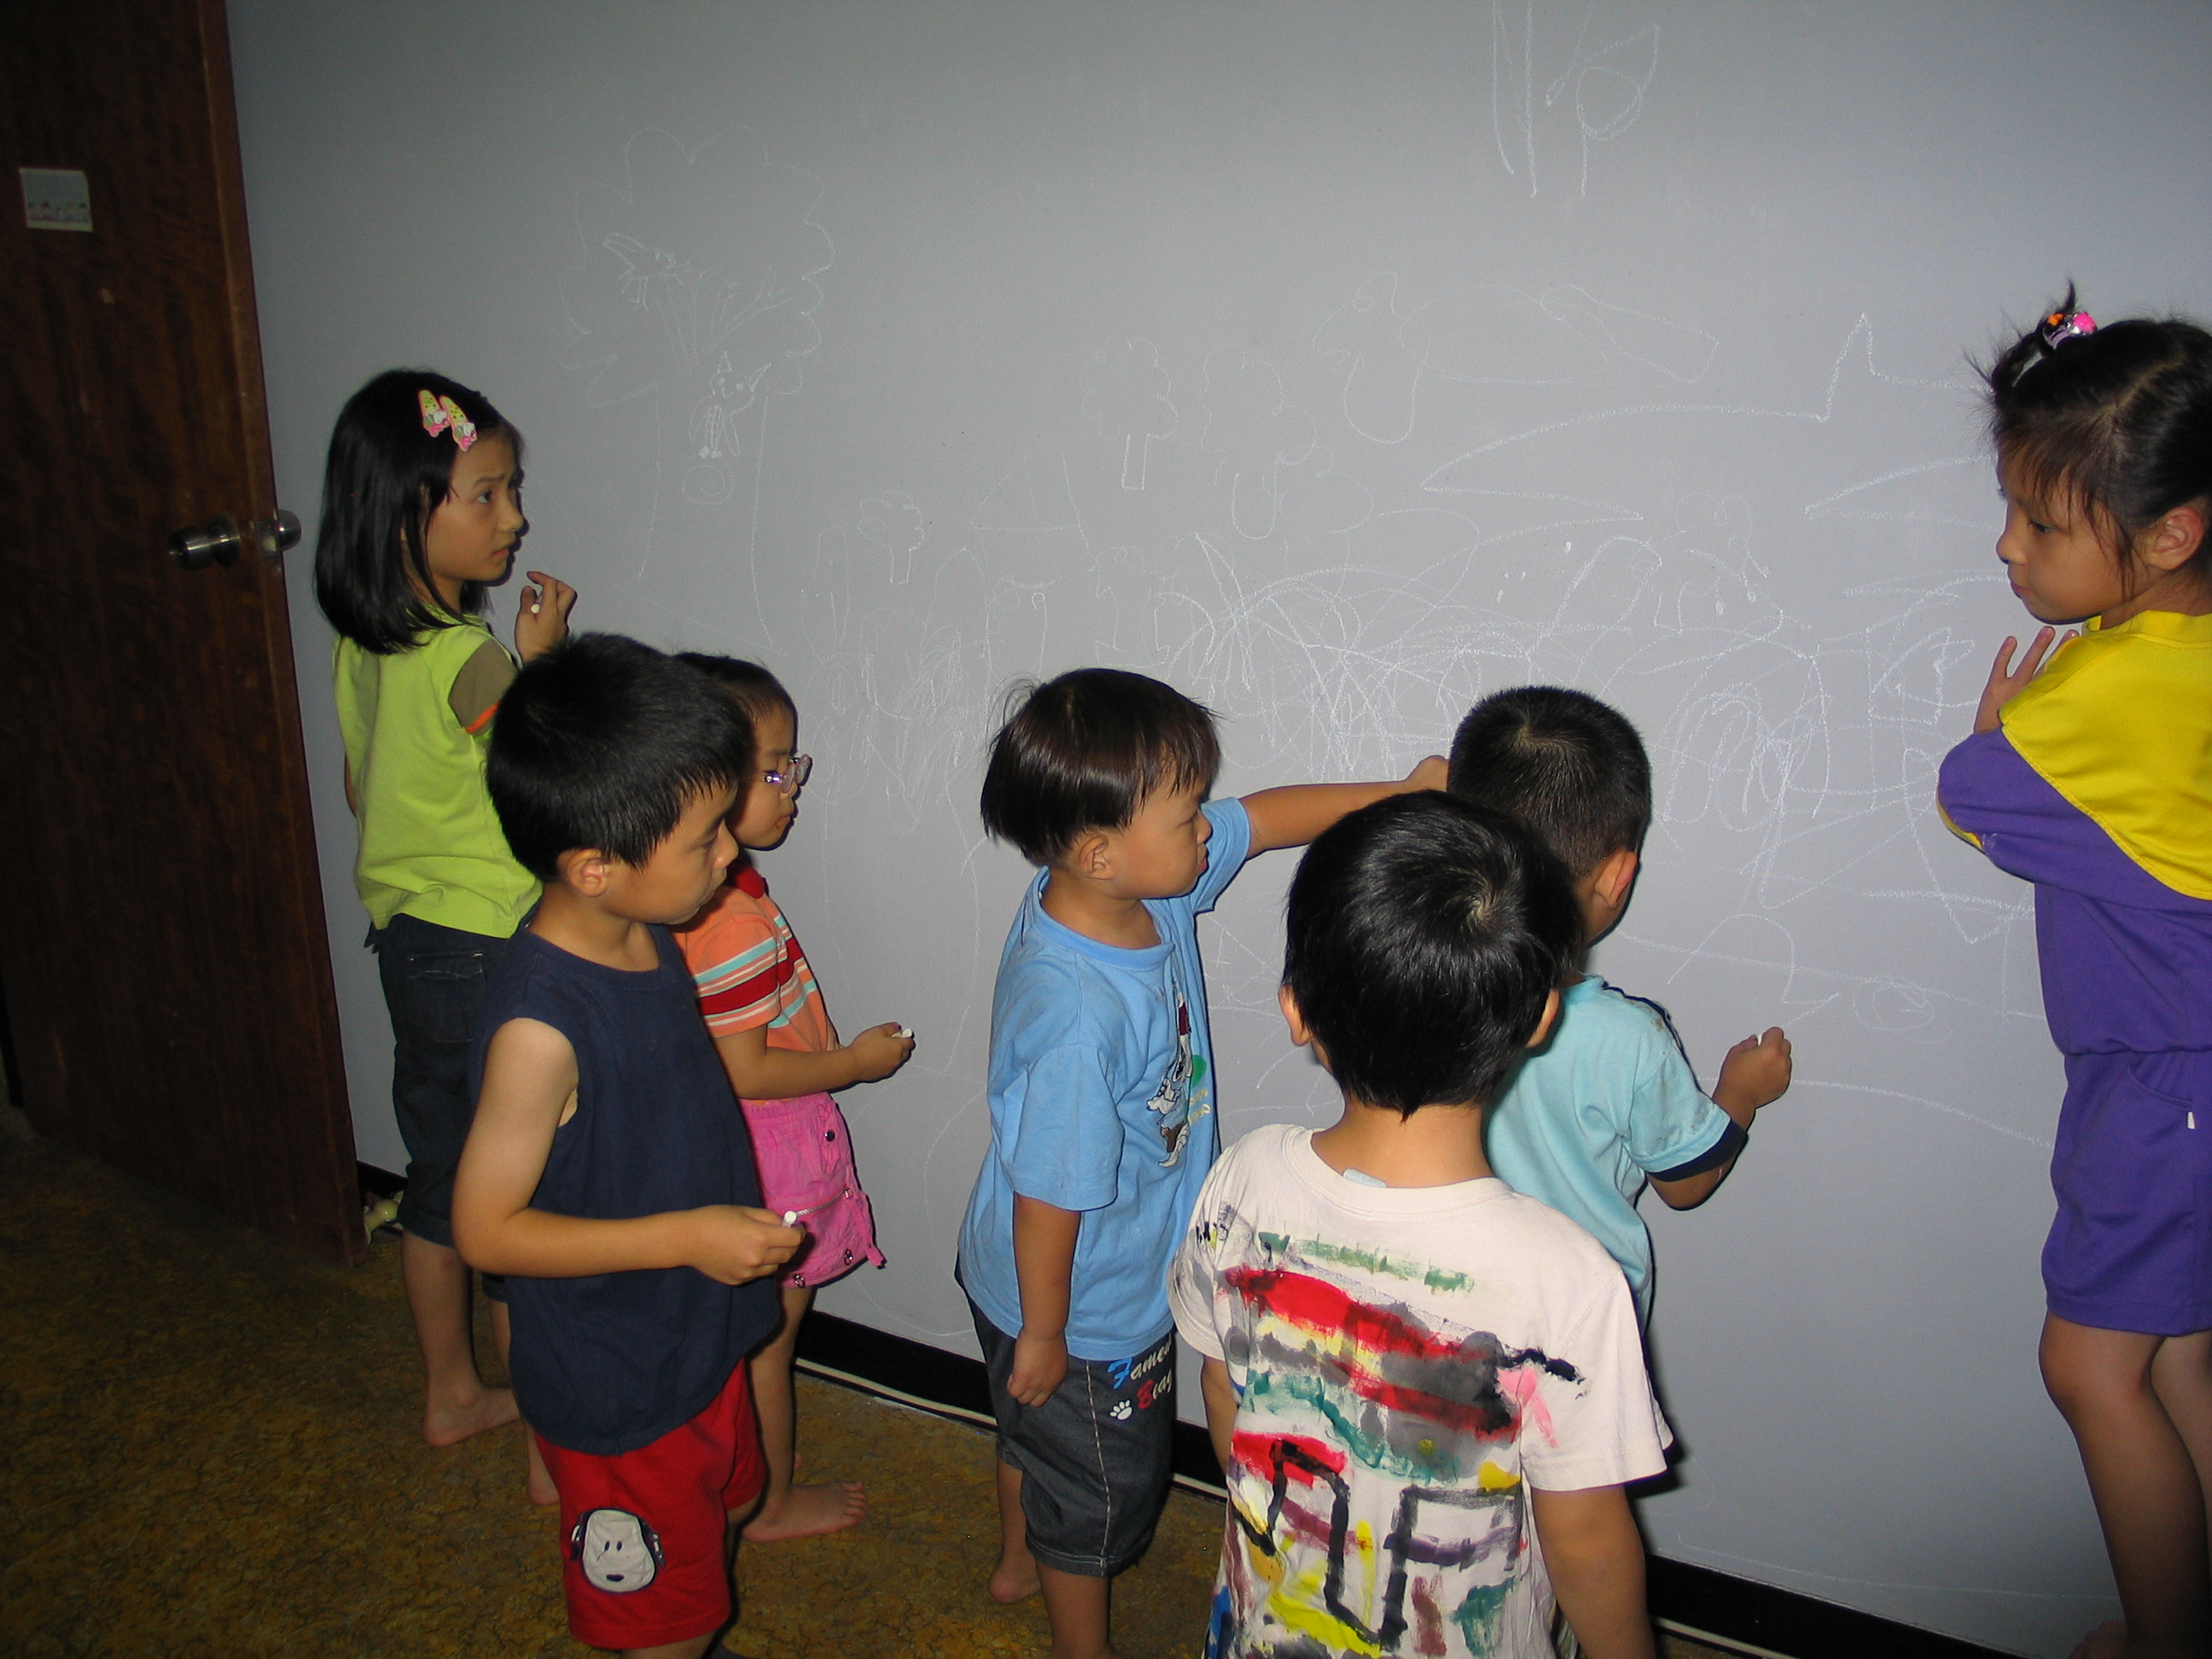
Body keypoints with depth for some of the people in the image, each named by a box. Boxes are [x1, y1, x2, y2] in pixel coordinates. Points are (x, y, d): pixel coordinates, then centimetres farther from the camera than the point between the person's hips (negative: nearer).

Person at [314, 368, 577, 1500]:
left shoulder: (363, 644, 3)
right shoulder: (471, 656, -24)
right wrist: (538, 654, -13)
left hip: (405, 932, 8)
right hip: (491, 954, -8)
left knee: (440, 1174, 21)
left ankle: (452, 1394, 40)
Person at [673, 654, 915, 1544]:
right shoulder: (733, 918, -31)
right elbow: (745, 1073, -27)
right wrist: (856, 1060, -16)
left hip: (730, 1149, 9)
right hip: (763, 1154, -9)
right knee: (767, 1336, 11)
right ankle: (773, 1502, 30)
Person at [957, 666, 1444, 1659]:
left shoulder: (1143, 886, -17)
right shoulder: (1079, 1017, -41)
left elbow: (1263, 818, 0)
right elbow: (1049, 1196, -30)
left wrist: (1392, 794, -7)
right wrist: (1042, 1334, -17)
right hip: (1084, 1312, -9)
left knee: (1034, 1434, 34)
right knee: (1096, 1490, 19)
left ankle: (1020, 1562, 61)